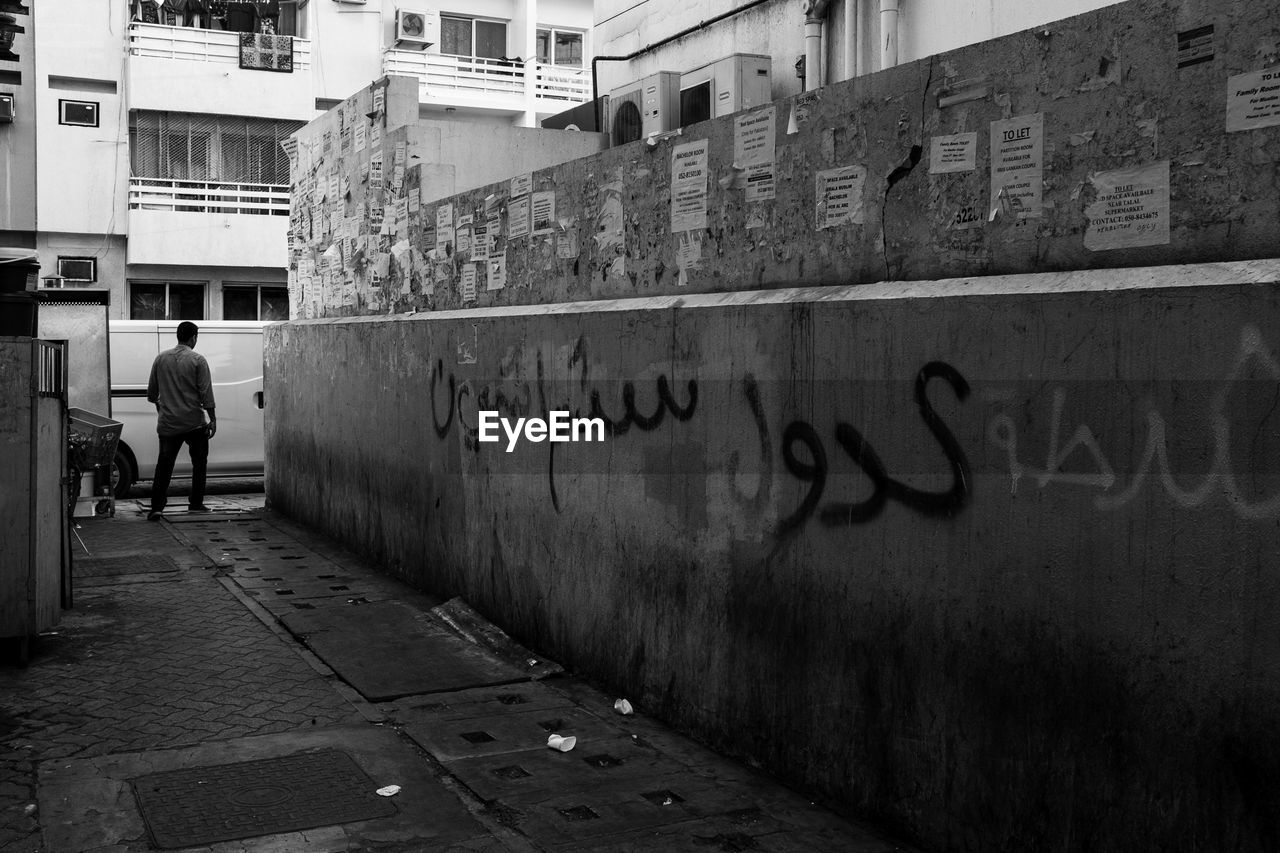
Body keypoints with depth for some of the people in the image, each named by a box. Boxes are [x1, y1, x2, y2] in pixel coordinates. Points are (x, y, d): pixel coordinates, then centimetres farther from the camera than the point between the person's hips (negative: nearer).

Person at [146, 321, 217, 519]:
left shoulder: (161, 358, 6)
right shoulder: (198, 360, -7)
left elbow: (151, 391, 12)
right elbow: (206, 393, -9)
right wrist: (213, 419, -3)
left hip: (167, 422, 3)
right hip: (194, 422, -3)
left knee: (164, 464, 2)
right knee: (199, 462, 12)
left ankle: (157, 507, -7)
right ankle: (196, 503, 14)